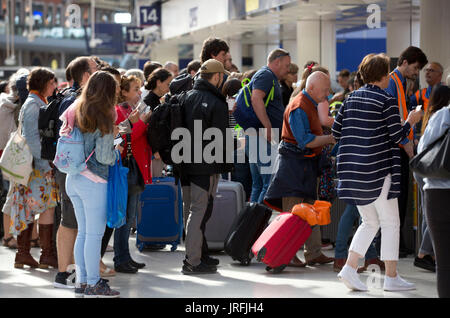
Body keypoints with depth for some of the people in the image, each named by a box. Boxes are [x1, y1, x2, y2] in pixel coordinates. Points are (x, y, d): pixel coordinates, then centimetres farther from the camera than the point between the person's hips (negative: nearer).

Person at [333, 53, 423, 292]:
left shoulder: (351, 98, 9)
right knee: (390, 223, 5)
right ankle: (391, 278, 5)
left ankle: (349, 267, 1)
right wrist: (411, 121, 7)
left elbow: (336, 132, 10)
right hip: (377, 169, -6)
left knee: (369, 222, 16)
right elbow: (397, 136, -10)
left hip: (350, 167, 7)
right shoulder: (387, 101, -9)